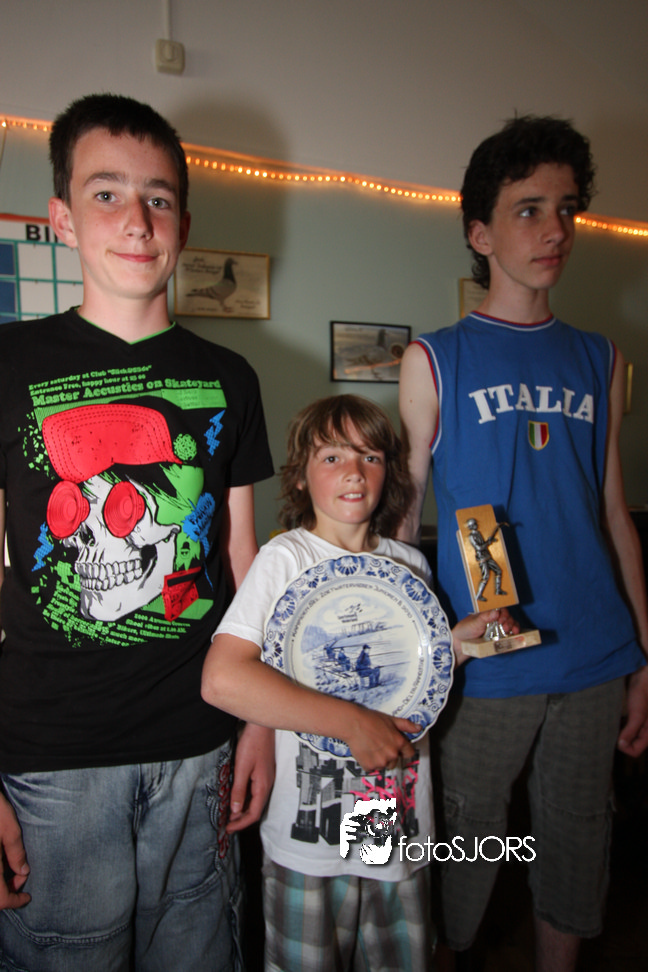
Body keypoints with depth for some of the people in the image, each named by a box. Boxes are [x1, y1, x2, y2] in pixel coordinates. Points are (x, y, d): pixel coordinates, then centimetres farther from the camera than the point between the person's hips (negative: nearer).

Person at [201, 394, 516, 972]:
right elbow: (222, 679, -26)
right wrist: (353, 722, -26)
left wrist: (460, 639, -3)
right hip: (310, 837, -4)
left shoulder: (411, 565, 3)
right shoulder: (286, 559, -14)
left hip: (401, 830, 5)